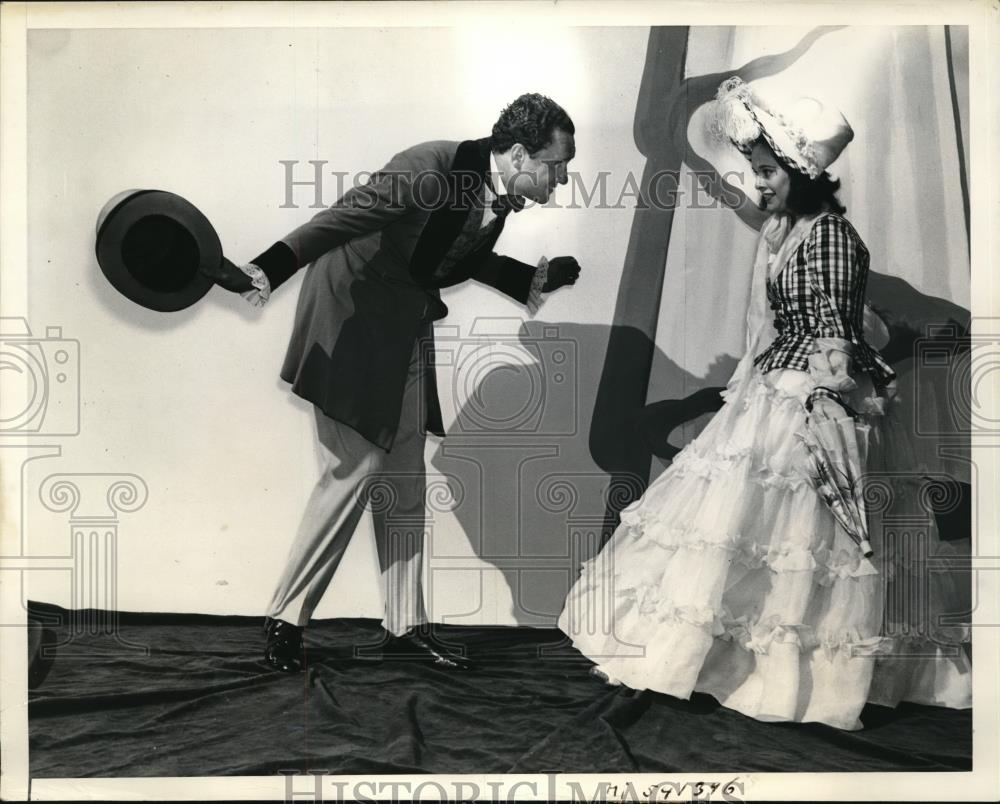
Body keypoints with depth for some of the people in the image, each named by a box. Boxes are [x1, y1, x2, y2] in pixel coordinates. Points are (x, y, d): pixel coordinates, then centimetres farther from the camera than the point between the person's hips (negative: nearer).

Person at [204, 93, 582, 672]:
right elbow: (345, 216, -32)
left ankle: (406, 625, 19)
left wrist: (536, 279, 8)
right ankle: (286, 619, 8)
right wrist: (266, 272, -40)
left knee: (404, 482, 9)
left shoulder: (502, 193, -1)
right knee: (356, 469, -8)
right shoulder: (431, 169, -25)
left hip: (408, 331, 8)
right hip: (354, 319, -8)